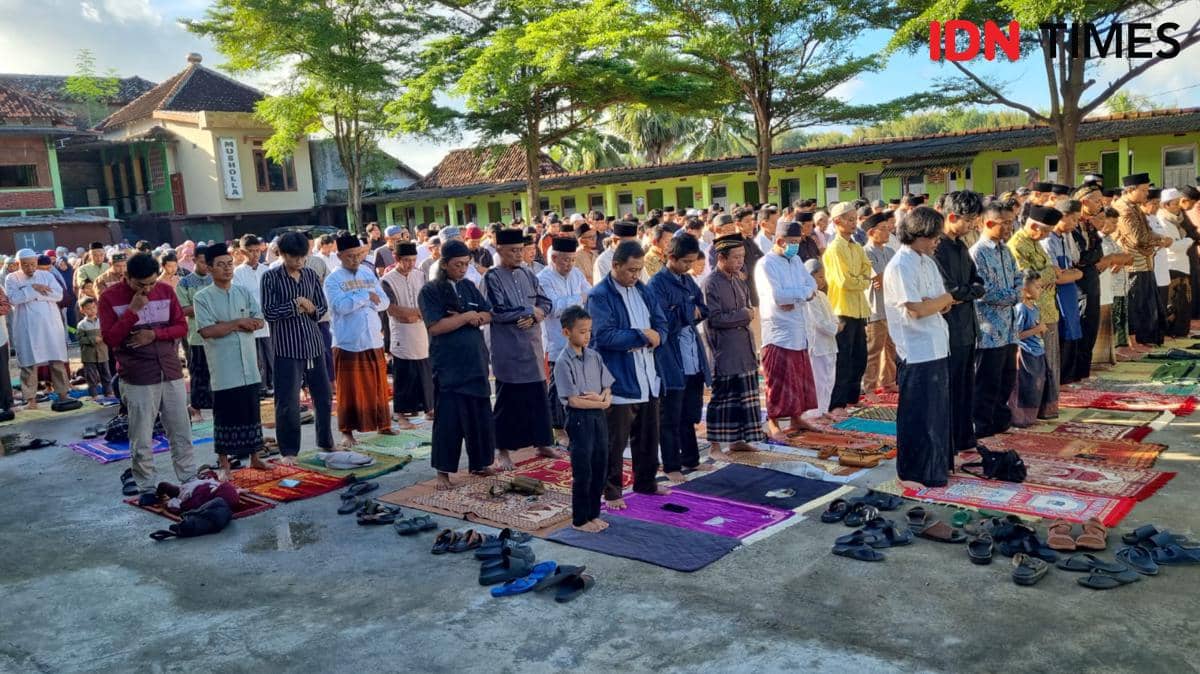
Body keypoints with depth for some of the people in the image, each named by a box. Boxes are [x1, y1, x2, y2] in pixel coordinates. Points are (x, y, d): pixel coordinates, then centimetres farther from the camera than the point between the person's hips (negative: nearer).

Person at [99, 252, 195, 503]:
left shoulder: (166, 291, 3)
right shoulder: (110, 297, -6)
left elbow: (182, 326, 6)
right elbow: (109, 339, -11)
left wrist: (155, 334, -12)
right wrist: (133, 310, -18)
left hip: (171, 373, 3)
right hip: (137, 379, -3)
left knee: (181, 434, 10)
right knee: (141, 440, 2)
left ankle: (189, 480, 20)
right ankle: (147, 488, 14)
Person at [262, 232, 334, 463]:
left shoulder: (311, 275, 7)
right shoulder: (271, 278, -5)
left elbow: (323, 307, 11)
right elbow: (269, 313, -11)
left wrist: (311, 309, -9)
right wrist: (296, 305, -15)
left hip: (314, 344, 5)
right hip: (286, 348, -4)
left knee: (323, 397, 12)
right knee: (288, 402, -2)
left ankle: (325, 443, 29)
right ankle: (288, 450, 12)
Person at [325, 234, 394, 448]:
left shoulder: (369, 273, 9)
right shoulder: (332, 279, -5)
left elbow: (384, 302, 3)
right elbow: (340, 306, -20)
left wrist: (356, 300, -11)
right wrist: (366, 296, -14)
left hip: (374, 340, 4)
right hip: (348, 342, -4)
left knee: (378, 386, 11)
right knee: (349, 389, 2)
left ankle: (383, 425, 24)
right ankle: (347, 431, 11)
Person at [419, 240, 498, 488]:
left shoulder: (469, 286, 11)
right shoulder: (430, 291, -6)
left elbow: (488, 315, 7)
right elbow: (435, 326, -17)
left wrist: (466, 317, -12)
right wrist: (467, 317, -11)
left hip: (475, 360, 6)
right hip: (448, 365, -5)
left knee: (481, 415, 9)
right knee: (448, 418, -2)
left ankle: (479, 464, 22)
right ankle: (443, 471, 8)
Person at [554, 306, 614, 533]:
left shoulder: (594, 356, 6)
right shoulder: (563, 362, -12)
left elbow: (608, 389, 7)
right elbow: (573, 400, -15)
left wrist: (601, 396, -15)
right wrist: (600, 403, -9)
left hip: (599, 417, 6)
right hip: (579, 419, -6)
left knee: (600, 468, 11)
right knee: (583, 472, 1)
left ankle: (594, 514, 25)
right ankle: (580, 520, 15)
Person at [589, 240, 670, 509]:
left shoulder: (645, 292, 11)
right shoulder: (600, 296, -11)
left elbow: (661, 325, 10)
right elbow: (604, 335, -22)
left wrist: (651, 338, -14)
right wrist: (643, 335, -14)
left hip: (647, 378, 7)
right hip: (618, 381, -7)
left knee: (648, 435, 17)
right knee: (616, 440, 2)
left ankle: (646, 482, 33)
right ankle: (611, 491, 14)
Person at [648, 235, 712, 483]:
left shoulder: (688, 281, 11)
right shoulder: (657, 283, -12)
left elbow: (703, 311, 10)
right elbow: (664, 320, -20)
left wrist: (683, 312, -9)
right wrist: (689, 311, -9)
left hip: (694, 359, 7)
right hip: (671, 360, -7)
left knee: (691, 414, 17)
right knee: (670, 417, 4)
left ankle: (690, 459, 30)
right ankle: (671, 466, 15)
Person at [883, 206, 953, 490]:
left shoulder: (928, 262, 13)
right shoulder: (901, 266, -15)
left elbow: (941, 304, 11)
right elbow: (917, 309, -21)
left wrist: (940, 303, -12)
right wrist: (945, 299, -5)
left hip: (937, 348, 9)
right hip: (917, 352, -9)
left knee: (937, 411, 18)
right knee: (917, 415, 0)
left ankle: (937, 465, 31)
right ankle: (913, 474, 11)